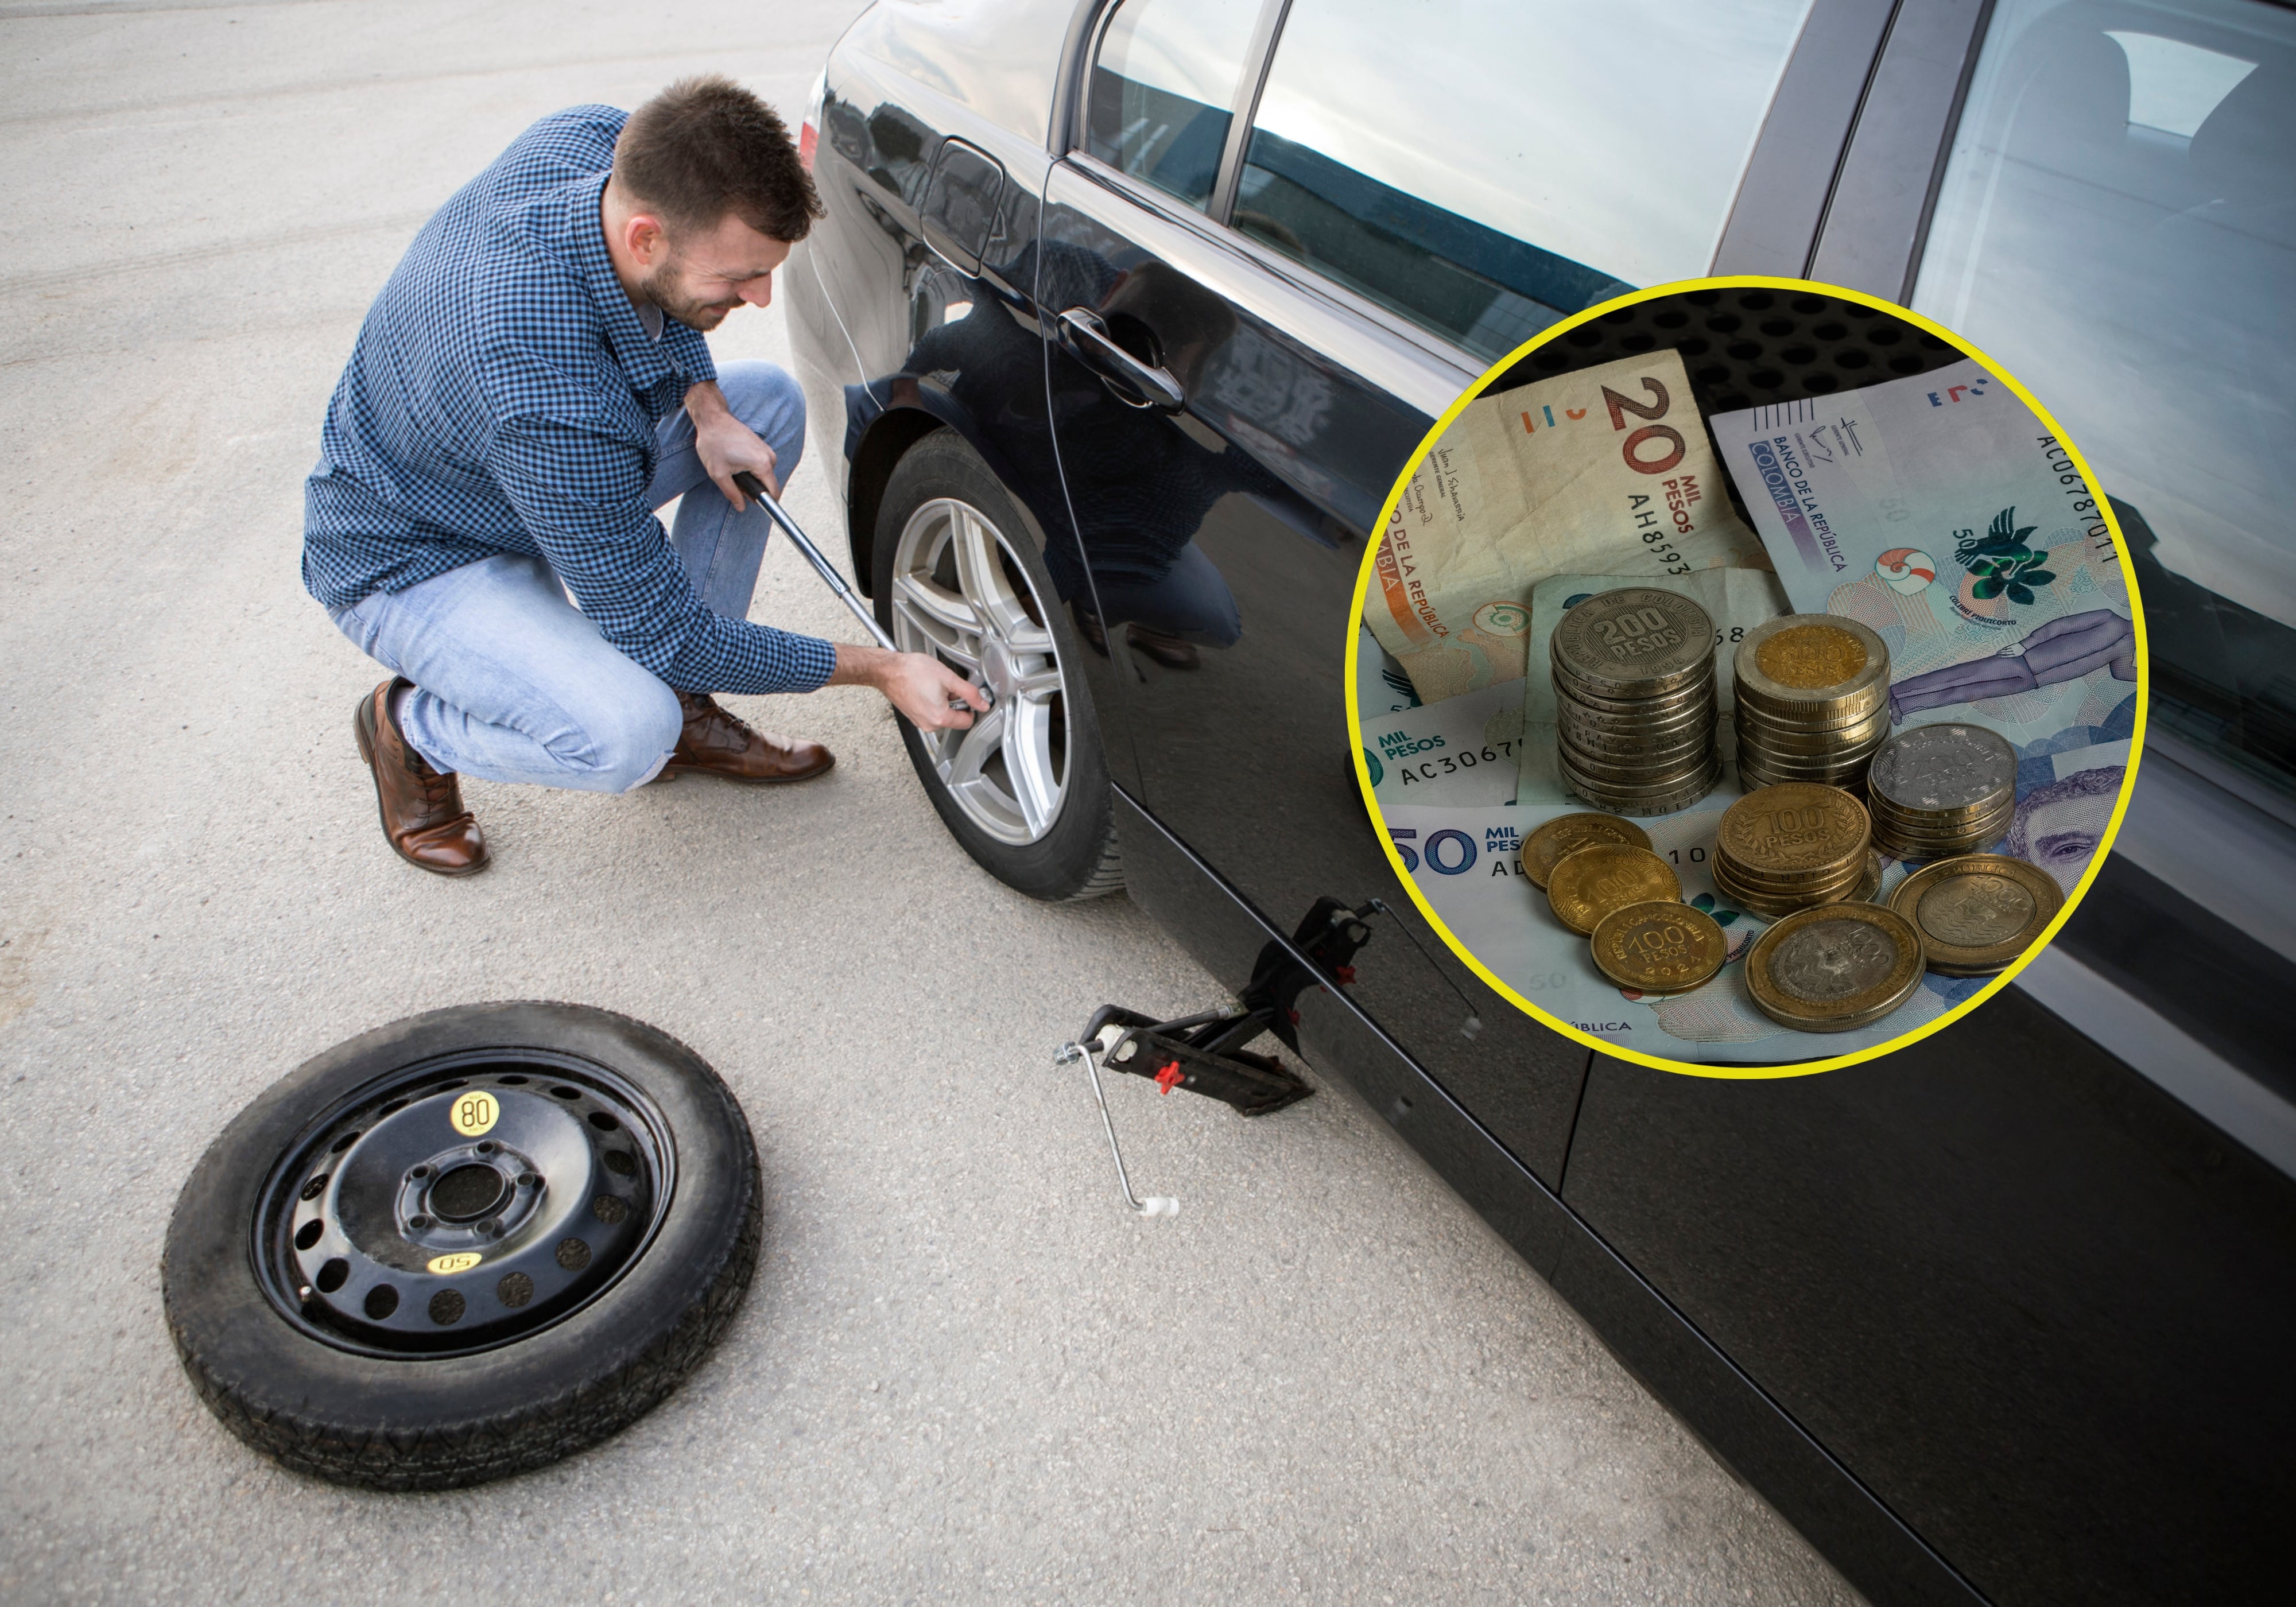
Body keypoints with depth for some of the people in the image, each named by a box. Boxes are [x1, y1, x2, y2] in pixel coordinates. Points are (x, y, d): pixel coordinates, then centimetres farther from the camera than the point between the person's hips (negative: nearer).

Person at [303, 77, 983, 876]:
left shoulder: (600, 139, -20)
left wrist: (706, 408, -13)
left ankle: (684, 709, 5)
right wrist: (878, 669, -25)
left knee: (771, 404, -3)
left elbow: (661, 300, 5)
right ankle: (408, 727, 2)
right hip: (412, 560, -8)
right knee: (628, 736, -32)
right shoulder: (557, 411, -42)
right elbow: (663, 633, -30)